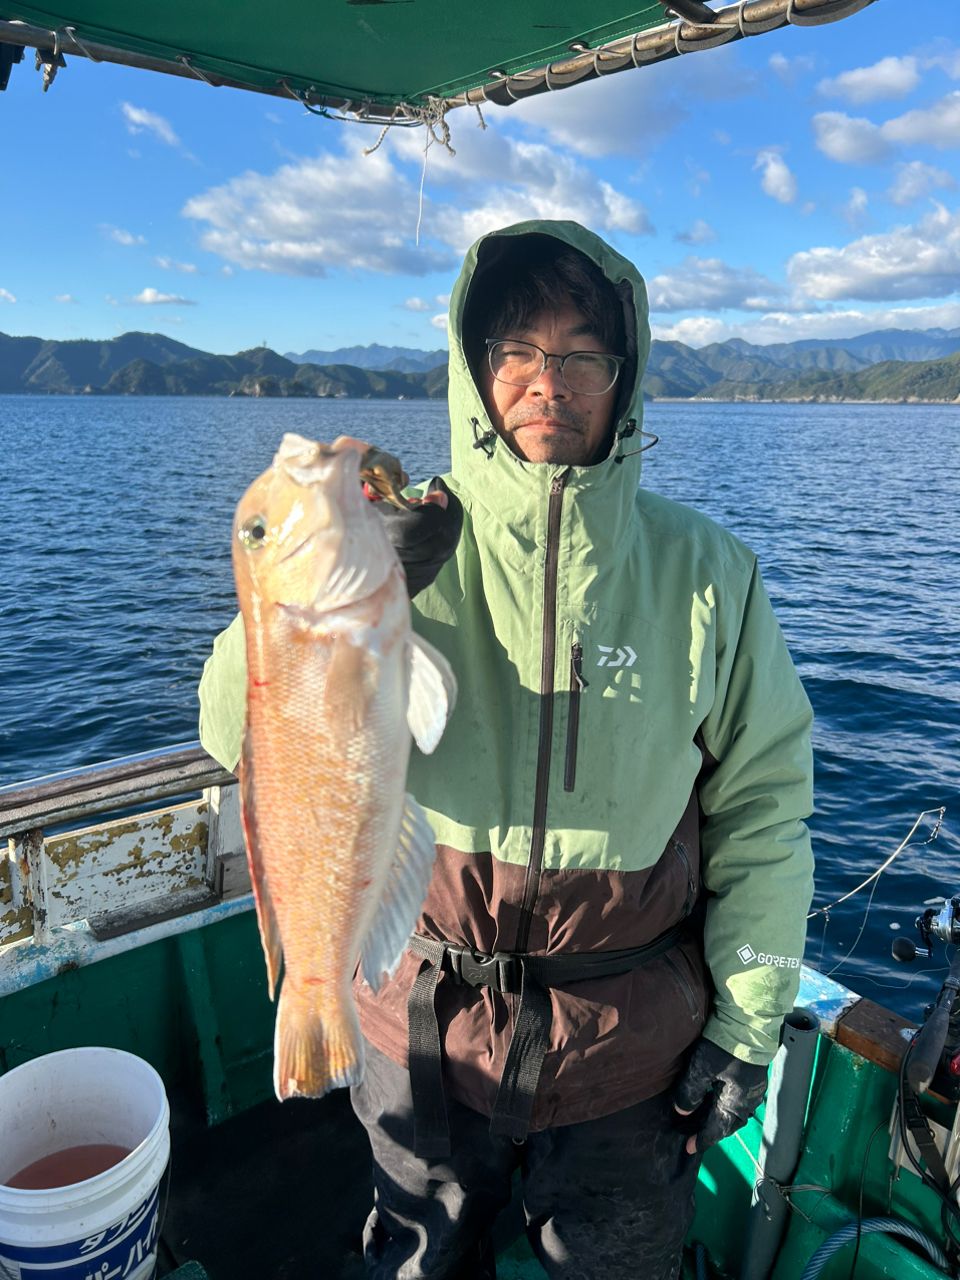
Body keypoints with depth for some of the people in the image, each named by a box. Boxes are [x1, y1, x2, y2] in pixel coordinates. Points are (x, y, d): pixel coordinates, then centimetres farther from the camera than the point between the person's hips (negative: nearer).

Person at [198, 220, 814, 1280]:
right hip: (425, 1020, 1)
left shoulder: (704, 572, -10)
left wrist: (749, 1022, -1)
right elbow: (240, 734, -18)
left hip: (631, 1039, 0)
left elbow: (763, 806, -3)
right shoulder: (412, 546, -12)